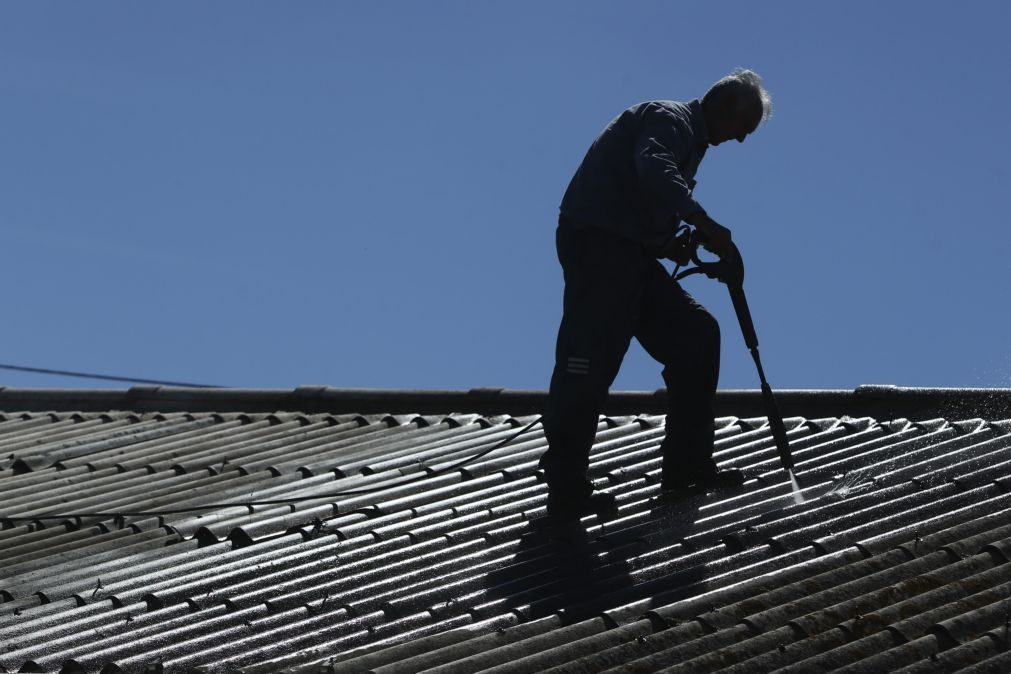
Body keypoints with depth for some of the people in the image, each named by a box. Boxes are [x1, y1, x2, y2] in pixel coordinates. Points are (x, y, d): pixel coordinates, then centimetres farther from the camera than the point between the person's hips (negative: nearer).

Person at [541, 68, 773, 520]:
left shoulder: (689, 139, 26)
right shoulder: (670, 119, -4)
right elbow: (654, 170, -28)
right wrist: (705, 224, -29)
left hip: (630, 250, 10)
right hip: (597, 243, -10)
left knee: (696, 334, 7)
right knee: (590, 363, -13)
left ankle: (686, 467, 9)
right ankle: (566, 489, -12)